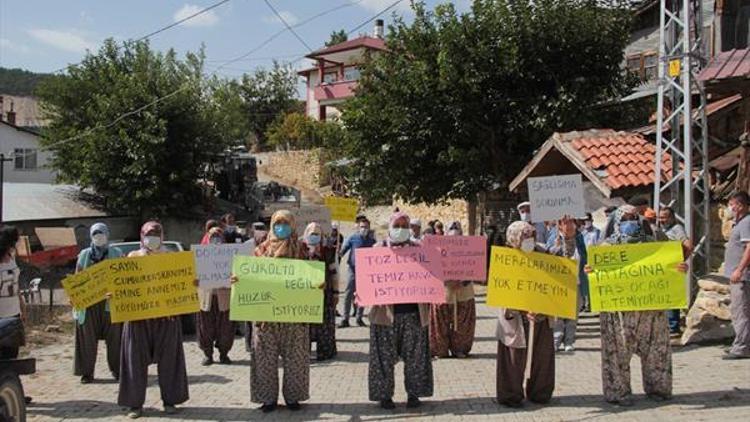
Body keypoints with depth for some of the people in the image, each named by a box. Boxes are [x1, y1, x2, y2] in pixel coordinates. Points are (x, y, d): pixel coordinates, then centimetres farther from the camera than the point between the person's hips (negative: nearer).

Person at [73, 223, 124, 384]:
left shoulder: (116, 254, 8)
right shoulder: (84, 255, 11)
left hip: (110, 302, -1)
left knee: (114, 337, 0)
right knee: (87, 338, 1)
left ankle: (116, 370, 11)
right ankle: (87, 372, 8)